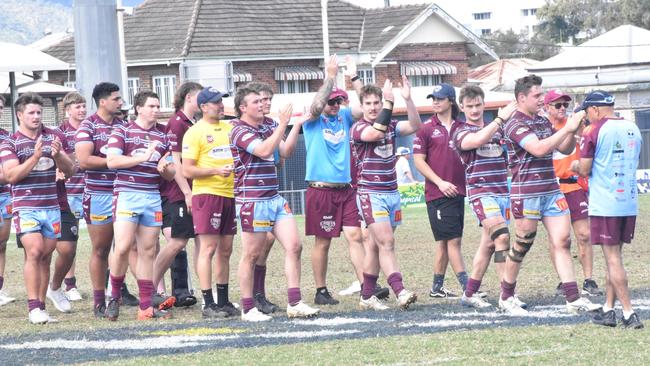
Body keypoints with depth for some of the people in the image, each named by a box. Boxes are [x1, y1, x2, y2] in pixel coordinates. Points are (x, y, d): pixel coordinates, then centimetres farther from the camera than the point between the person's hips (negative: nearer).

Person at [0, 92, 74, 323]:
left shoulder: (54, 137, 12)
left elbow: (69, 170, 11)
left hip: (51, 207, 4)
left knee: (46, 256, 4)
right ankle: (33, 307, -16)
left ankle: (41, 306, 10)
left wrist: (58, 155, -10)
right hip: (25, 207, -4)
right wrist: (35, 157, -20)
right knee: (34, 252, -17)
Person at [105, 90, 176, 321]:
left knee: (148, 252, 5)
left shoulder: (163, 136, 16)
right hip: (127, 195, -5)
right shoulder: (122, 132, 1)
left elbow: (171, 174, 18)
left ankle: (146, 306, 7)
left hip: (153, 197, 5)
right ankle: (114, 297, 1)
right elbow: (111, 161, -11)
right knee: (123, 246, -17)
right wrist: (143, 157, -12)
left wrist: (164, 168, -7)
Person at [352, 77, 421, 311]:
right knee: (386, 243, -16)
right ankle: (400, 293, -25)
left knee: (375, 245, 8)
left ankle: (367, 296, 13)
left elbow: (415, 126, -6)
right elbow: (376, 132, -27)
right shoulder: (358, 128, -6)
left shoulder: (391, 125, 10)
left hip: (392, 192, 6)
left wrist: (408, 100, -18)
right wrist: (389, 103, -27)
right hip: (370, 193, -6)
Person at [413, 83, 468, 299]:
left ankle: (437, 287, 17)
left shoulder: (461, 128, 10)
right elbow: (418, 160, -3)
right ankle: (467, 287, -8)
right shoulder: (426, 129, 0)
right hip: (437, 193, -5)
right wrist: (440, 182, -12)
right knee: (452, 240, -7)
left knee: (444, 242, 10)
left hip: (457, 191, 5)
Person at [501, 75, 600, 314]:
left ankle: (573, 299, -6)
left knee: (561, 242, -2)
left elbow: (565, 149, 20)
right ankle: (506, 296, 18)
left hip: (551, 191, 7)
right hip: (526, 193, -7)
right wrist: (568, 128, -25)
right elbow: (538, 149, -26)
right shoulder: (515, 125, -12)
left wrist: (574, 131, 1)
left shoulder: (543, 122, 14)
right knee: (522, 244, 3)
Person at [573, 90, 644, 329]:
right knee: (613, 256, 16)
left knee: (613, 258, -4)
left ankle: (629, 314, -8)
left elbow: (584, 170, -9)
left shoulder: (594, 132, -10)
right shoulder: (633, 129, 10)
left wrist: (576, 166, 15)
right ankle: (608, 309, 18)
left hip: (604, 205, -6)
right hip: (629, 203, 6)